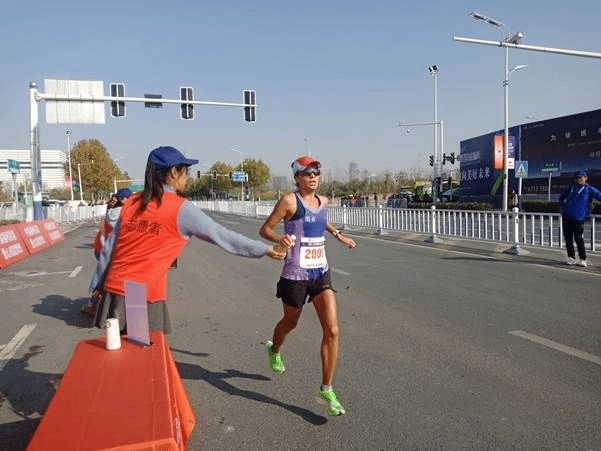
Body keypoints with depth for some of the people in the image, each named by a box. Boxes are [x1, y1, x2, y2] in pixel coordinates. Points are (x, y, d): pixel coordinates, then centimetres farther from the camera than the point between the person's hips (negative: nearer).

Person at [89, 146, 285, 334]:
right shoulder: (181, 208, -8)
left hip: (114, 291, 6)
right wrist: (266, 249, 6)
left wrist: (97, 285, 23)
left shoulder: (132, 203, 7)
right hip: (145, 299, -6)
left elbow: (109, 248, 11)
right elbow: (221, 236, -3)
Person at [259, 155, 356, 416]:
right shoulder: (290, 201, -11)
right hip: (295, 274, -5)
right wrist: (279, 239, -28)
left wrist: (337, 234, 24)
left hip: (321, 272, 5)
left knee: (332, 331, -6)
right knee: (290, 323, 18)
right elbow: (265, 229, -9)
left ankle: (326, 391, 7)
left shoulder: (323, 201, 9)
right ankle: (274, 350, 55)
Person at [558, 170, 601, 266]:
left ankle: (583, 259, 3)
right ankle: (571, 258, 13)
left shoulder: (589, 189, 0)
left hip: (579, 218, -4)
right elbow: (562, 196, 29)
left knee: (578, 239, -7)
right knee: (568, 238, 5)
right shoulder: (571, 188, 14)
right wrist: (562, 206, 22)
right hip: (566, 217, 4)